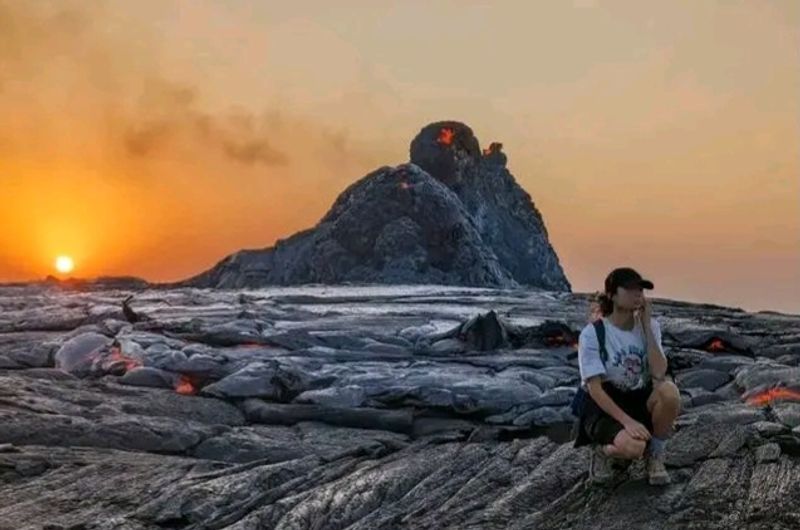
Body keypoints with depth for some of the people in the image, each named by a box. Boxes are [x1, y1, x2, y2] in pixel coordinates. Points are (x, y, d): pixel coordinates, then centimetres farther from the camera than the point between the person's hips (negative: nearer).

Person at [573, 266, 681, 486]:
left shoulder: (650, 326, -1)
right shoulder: (592, 333, -15)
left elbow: (659, 374, -16)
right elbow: (595, 389, -19)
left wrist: (646, 326, -17)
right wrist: (627, 421, -30)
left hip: (639, 401, 5)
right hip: (604, 406, -4)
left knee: (669, 390, -30)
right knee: (633, 447, -35)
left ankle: (655, 455, -5)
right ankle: (605, 451, 3)